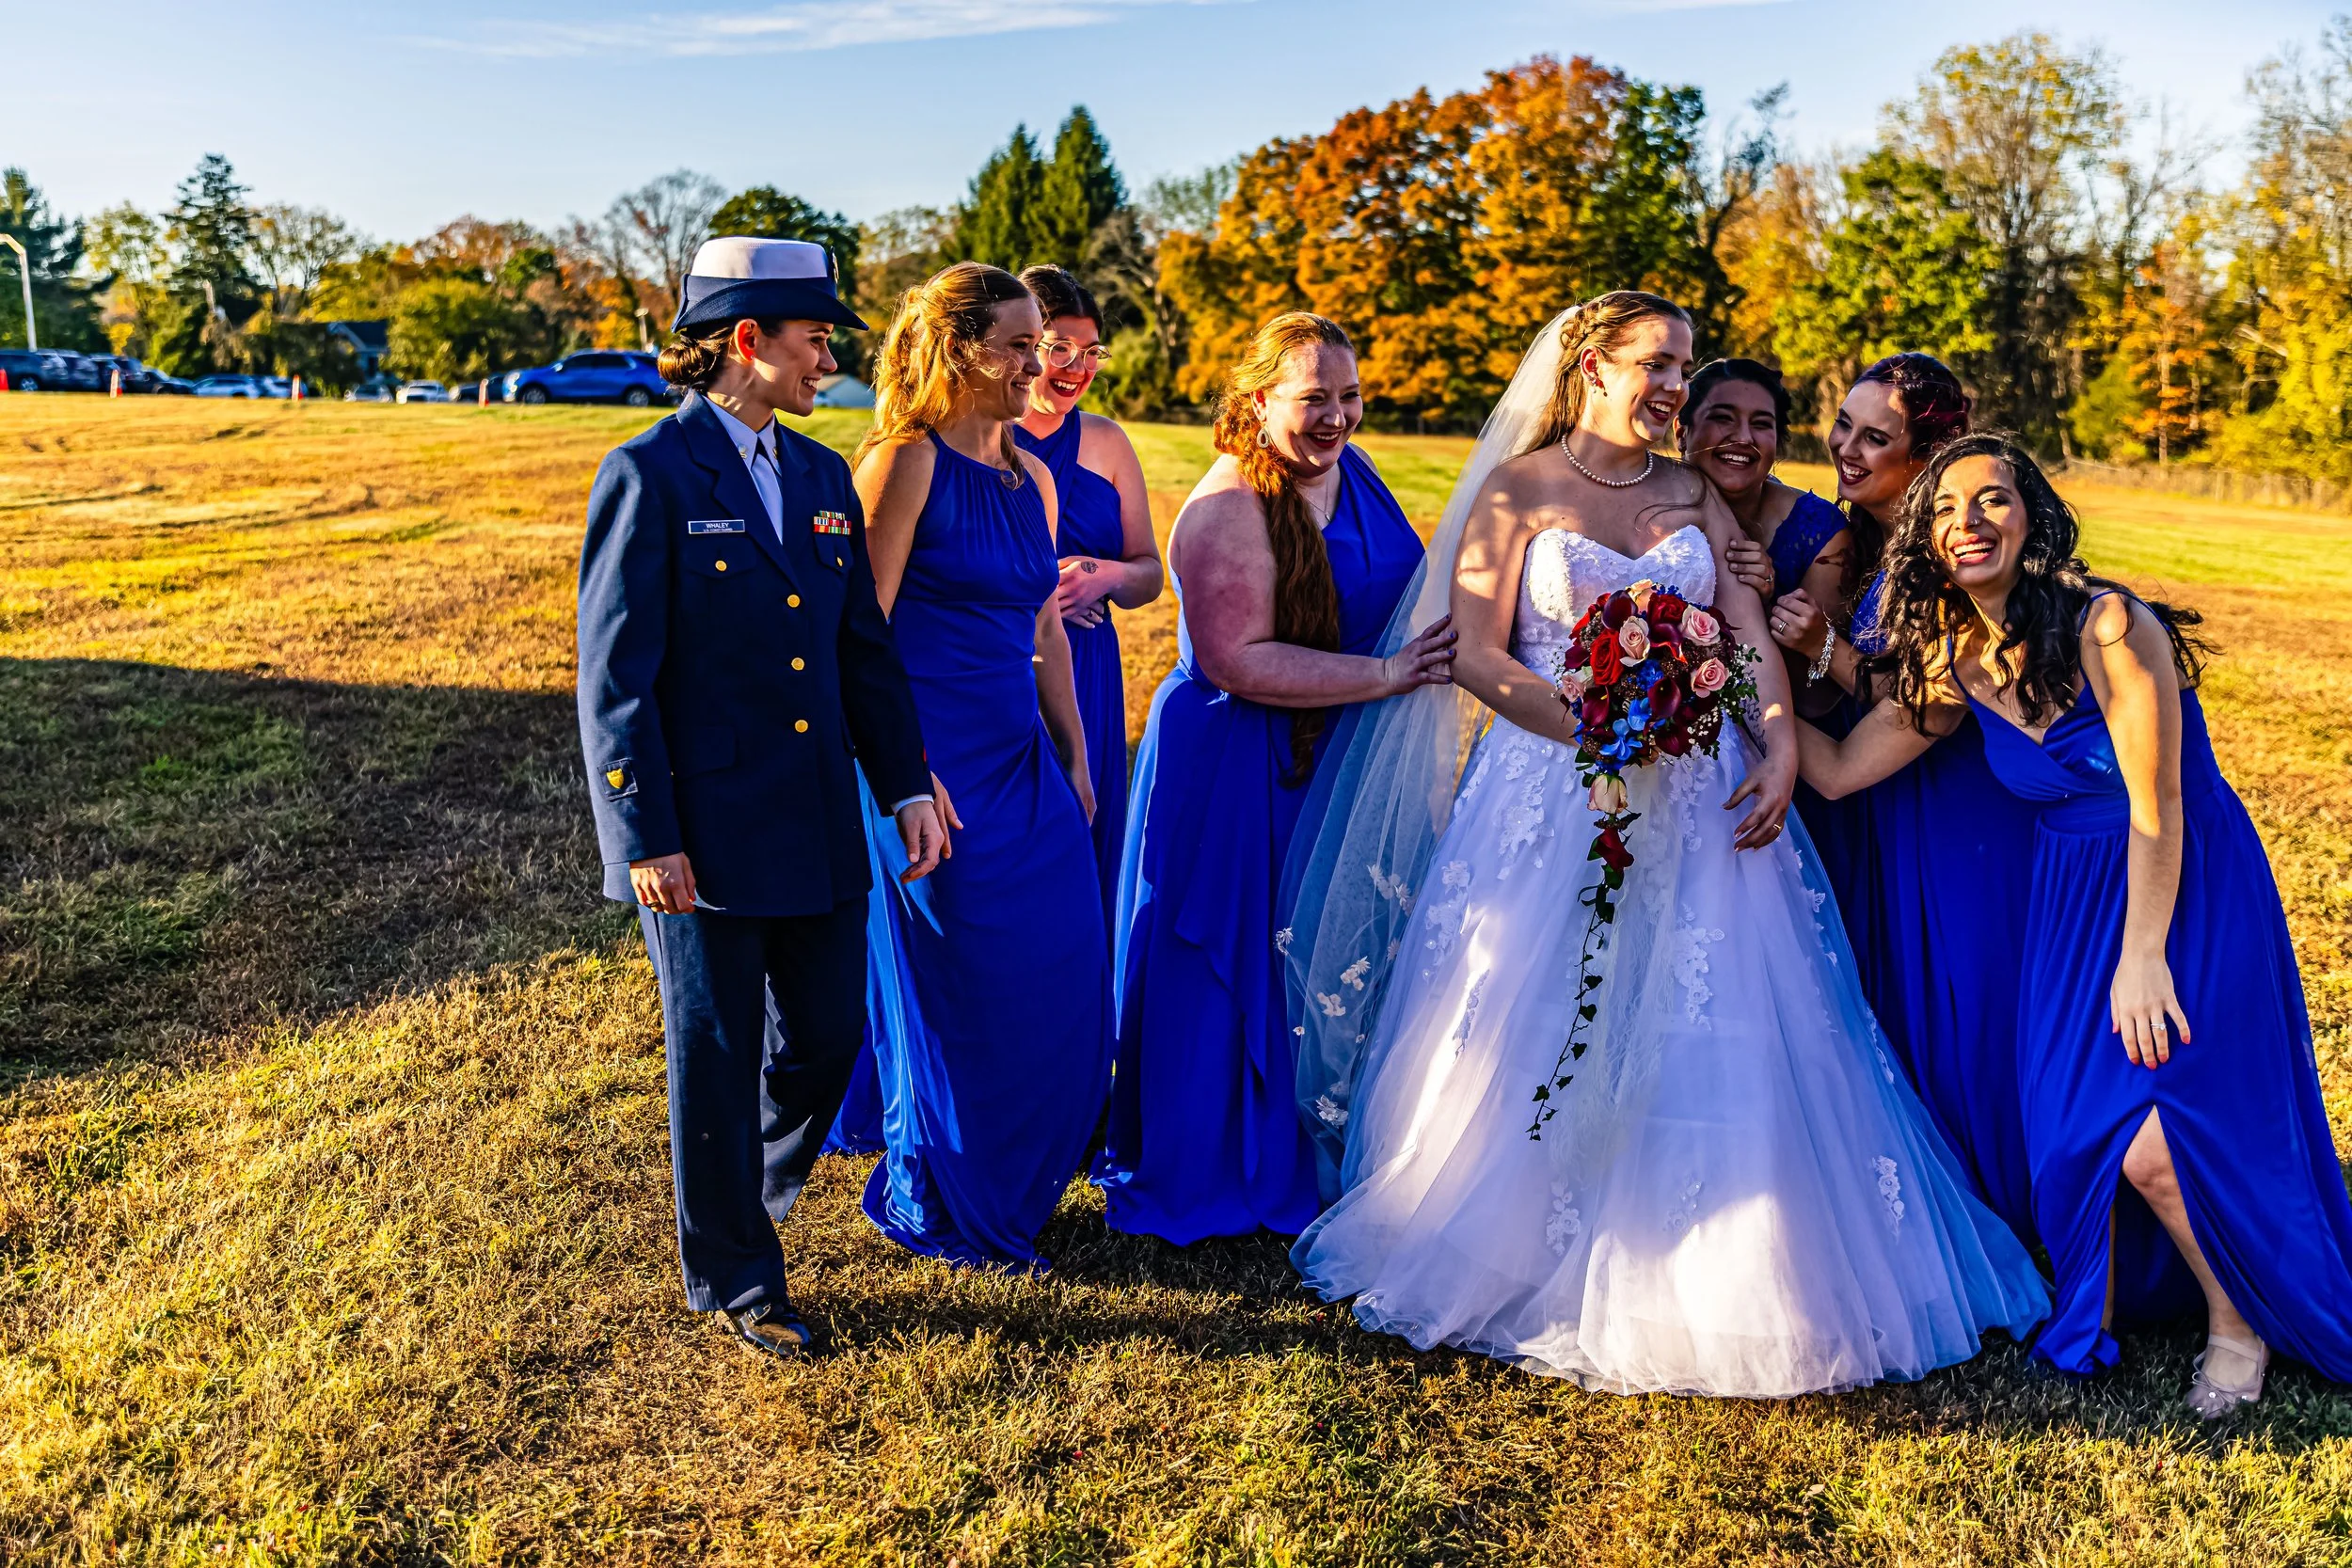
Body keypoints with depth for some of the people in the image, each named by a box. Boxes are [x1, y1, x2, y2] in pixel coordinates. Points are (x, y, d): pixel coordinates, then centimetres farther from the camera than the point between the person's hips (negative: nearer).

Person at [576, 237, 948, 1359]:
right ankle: (735, 1278, 27)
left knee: (829, 1037, 13)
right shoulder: (650, 477, -9)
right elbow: (614, 676, -12)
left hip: (818, 826, 6)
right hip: (704, 833, -6)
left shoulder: (823, 478, 10)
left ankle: (744, 1194, 42)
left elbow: (865, 648, 13)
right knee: (718, 1062, 8)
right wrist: (646, 839, -15)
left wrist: (906, 785, 6)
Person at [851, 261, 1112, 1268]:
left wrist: (1075, 760, 15)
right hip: (936, 767, -7)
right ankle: (939, 1211, 27)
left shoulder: (1030, 478, 12)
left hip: (1022, 763, 7)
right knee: (960, 999, 5)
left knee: (1062, 986, 10)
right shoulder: (907, 461, -10)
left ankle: (1011, 1190, 31)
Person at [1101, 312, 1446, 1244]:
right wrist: (1388, 674, -26)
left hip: (1334, 758, 8)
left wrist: (1440, 641, 3)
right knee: (1226, 972, 4)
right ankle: (1199, 1179, 22)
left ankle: (1296, 1167, 34)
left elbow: (1403, 585, 22)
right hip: (1235, 772, -8)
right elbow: (1238, 661, -27)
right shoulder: (1227, 511, -20)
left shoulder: (1349, 470, 6)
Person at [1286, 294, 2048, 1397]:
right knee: (1547, 1041, 1)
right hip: (1555, 795, -3)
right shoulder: (1518, 490, 2)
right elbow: (1476, 652, -6)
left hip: (1695, 796, 4)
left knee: (1712, 1040, 1)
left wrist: (1780, 749, -13)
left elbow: (1752, 637, 4)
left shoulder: (1694, 497, 14)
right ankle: (1536, 1264, 18)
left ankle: (1704, 1283, 15)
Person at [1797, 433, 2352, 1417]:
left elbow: (2156, 807, -18)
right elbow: (1839, 771, -2)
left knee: (2154, 1140, -11)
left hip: (2187, 890, -5)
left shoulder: (2108, 625, -20)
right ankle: (2109, 1302, 29)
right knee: (2076, 1126, 3)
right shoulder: (1955, 663, -2)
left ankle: (2241, 1322, 17)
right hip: (2076, 895, 6)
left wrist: (2143, 956, -17)